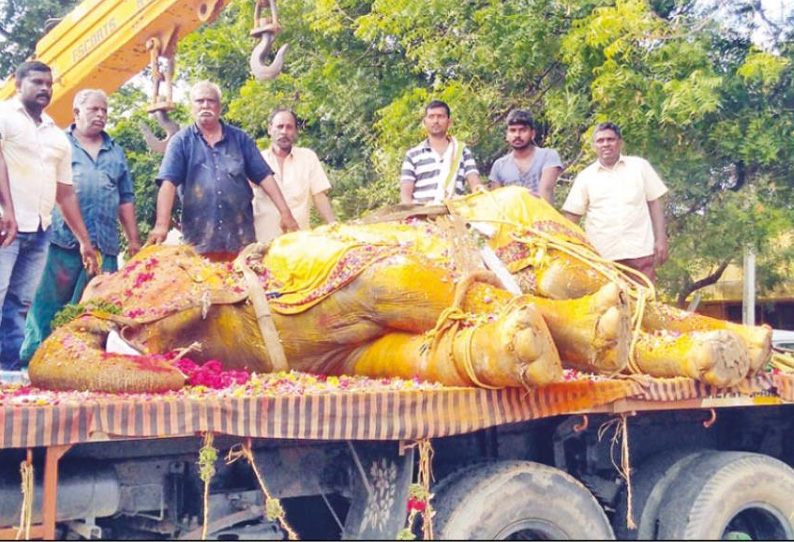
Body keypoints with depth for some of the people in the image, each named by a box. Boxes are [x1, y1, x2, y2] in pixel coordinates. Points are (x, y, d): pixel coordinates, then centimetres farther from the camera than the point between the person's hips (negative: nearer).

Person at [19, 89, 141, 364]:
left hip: (104, 245, 4)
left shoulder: (115, 152, 21)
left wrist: (133, 239, 17)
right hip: (62, 240, -4)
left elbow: (125, 199, 21)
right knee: (48, 305, -4)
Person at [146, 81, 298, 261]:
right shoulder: (181, 141, 5)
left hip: (241, 238, 2)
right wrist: (162, 224, -19)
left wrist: (285, 212, -2)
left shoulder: (240, 138, 11)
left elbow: (264, 177, 7)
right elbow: (168, 183, -6)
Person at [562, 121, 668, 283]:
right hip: (602, 255, 0)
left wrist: (661, 240, 2)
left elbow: (655, 203, 9)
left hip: (639, 251, 0)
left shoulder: (640, 166, 9)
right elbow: (571, 215, 8)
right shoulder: (585, 177, 9)